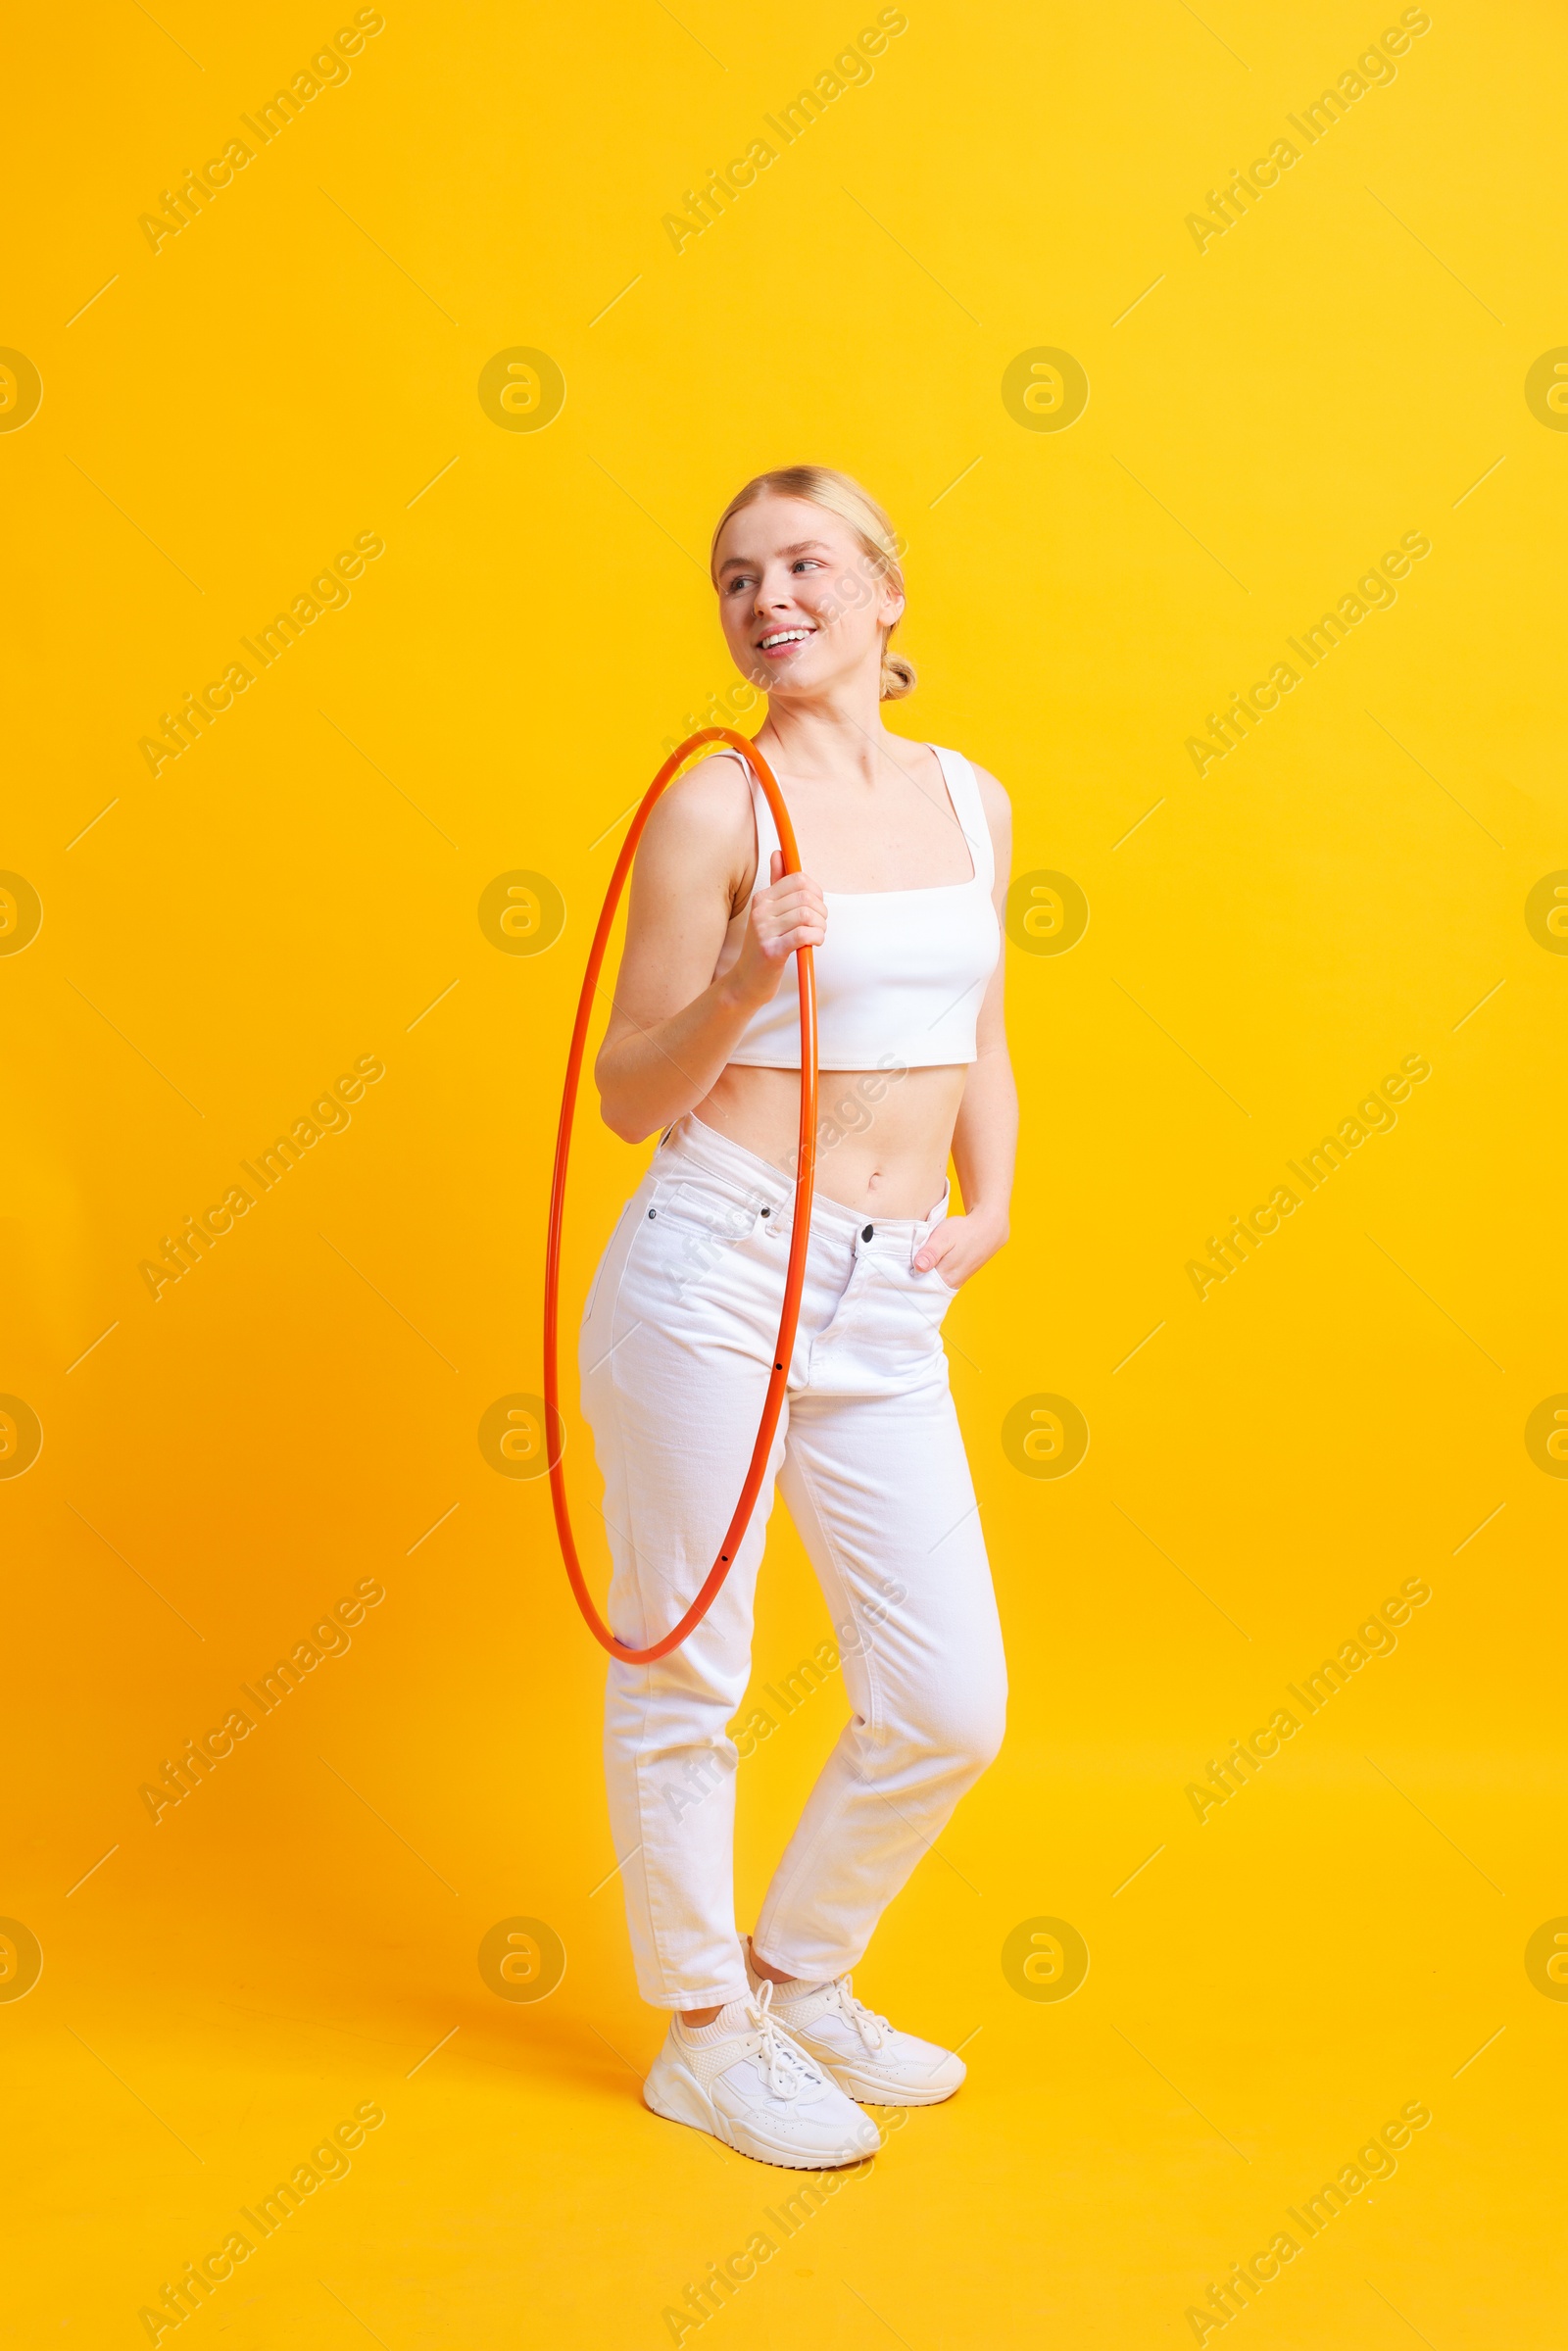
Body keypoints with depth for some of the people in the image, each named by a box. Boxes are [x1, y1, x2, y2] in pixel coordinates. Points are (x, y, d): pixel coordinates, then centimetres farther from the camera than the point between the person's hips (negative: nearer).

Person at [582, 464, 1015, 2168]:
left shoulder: (970, 799, 12)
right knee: (683, 1676, 7)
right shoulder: (715, 806, -4)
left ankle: (800, 1980, 36)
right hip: (711, 1274, -5)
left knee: (951, 1707, 9)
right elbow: (631, 1098, -2)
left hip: (885, 1307, 5)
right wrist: (746, 980, -19)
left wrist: (989, 1207, 7)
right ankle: (702, 2036, 31)